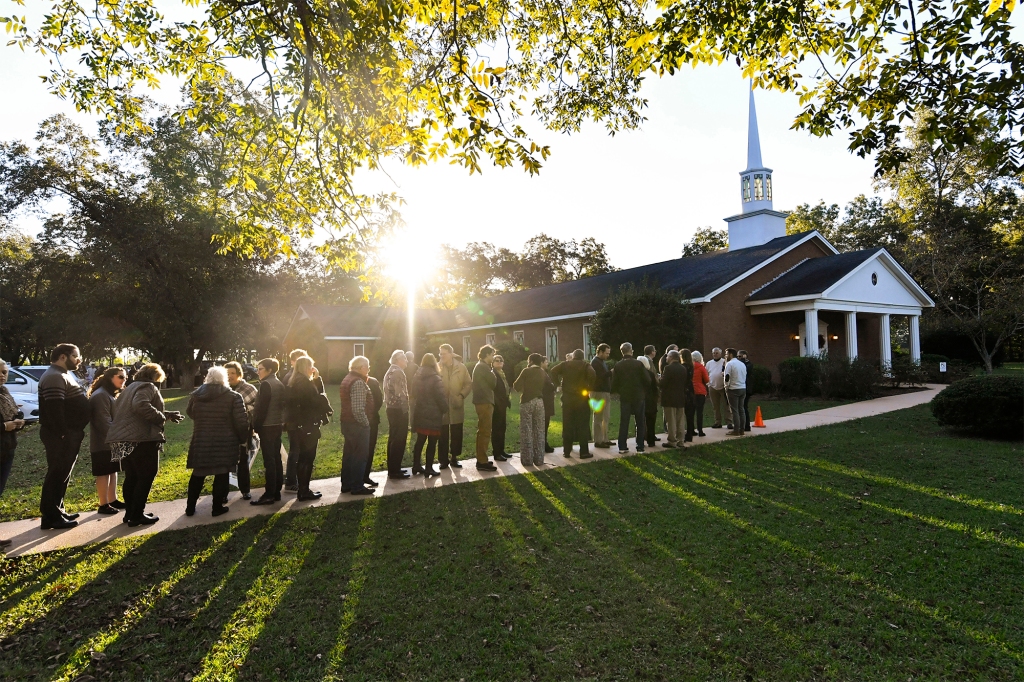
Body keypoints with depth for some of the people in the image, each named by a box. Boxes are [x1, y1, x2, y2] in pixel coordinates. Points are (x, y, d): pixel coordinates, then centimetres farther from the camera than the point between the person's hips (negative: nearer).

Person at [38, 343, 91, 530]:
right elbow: (54, 410, -25)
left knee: (62, 474, 16)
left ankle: (57, 511, 25)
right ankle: (51, 517, 1)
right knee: (57, 475, -5)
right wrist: (62, 435, -25)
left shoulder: (64, 375, 18)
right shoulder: (54, 377, -17)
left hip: (69, 433, 11)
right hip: (60, 436, -11)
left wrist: (74, 433, 21)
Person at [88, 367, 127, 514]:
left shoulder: (111, 394, 16)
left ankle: (113, 500, 21)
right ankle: (103, 505, 5)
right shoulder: (101, 395, -18)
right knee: (104, 473, -2)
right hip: (103, 443, -10)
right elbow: (104, 422, -23)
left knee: (113, 471, 13)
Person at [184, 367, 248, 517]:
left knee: (198, 475, 16)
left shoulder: (196, 395, 3)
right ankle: (218, 507, 11)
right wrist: (242, 439, 2)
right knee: (221, 475, 7)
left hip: (200, 442, 4)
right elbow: (241, 422, -11)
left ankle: (190, 507, 23)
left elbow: (190, 414, 21)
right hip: (225, 444, -4)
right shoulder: (233, 397, -10)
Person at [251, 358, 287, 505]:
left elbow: (261, 408, -16)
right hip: (278, 425, 8)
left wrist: (256, 426, -11)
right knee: (276, 459, 10)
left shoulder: (266, 384, -13)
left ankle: (269, 494, -2)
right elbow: (283, 404, 12)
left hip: (267, 426, -8)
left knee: (269, 461, -6)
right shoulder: (279, 384, 12)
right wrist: (283, 422, 14)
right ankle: (276, 492, 15)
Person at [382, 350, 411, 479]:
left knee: (393, 439, 15)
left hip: (391, 408, 11)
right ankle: (395, 470, 0)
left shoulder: (390, 371, 17)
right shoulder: (398, 372, -15)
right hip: (399, 410, -11)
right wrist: (405, 409, -16)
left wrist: (388, 406, 17)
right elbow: (400, 393, -21)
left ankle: (392, 468, 22)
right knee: (399, 440, -5)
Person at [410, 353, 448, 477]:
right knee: (432, 443, 1)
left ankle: (416, 466, 19)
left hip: (420, 415, 7)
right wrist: (445, 409, -1)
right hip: (433, 416, -7)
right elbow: (442, 398, -15)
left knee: (420, 441, 14)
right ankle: (429, 468, 4)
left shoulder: (417, 378, 8)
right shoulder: (436, 379, -14)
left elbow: (413, 394, 13)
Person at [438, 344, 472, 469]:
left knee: (456, 434, 8)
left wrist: (461, 396, -8)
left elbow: (469, 383, 4)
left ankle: (454, 457, 21)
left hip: (456, 406, 2)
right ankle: (443, 459, 14)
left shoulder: (461, 367, 1)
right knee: (443, 434, 4)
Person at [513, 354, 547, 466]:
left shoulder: (526, 371, -6)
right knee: (538, 431, 10)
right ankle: (539, 459, 12)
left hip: (527, 402, -4)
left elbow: (516, 386, -8)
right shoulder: (543, 373, 7)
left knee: (526, 431, 2)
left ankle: (527, 459, 2)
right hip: (540, 402, 4)